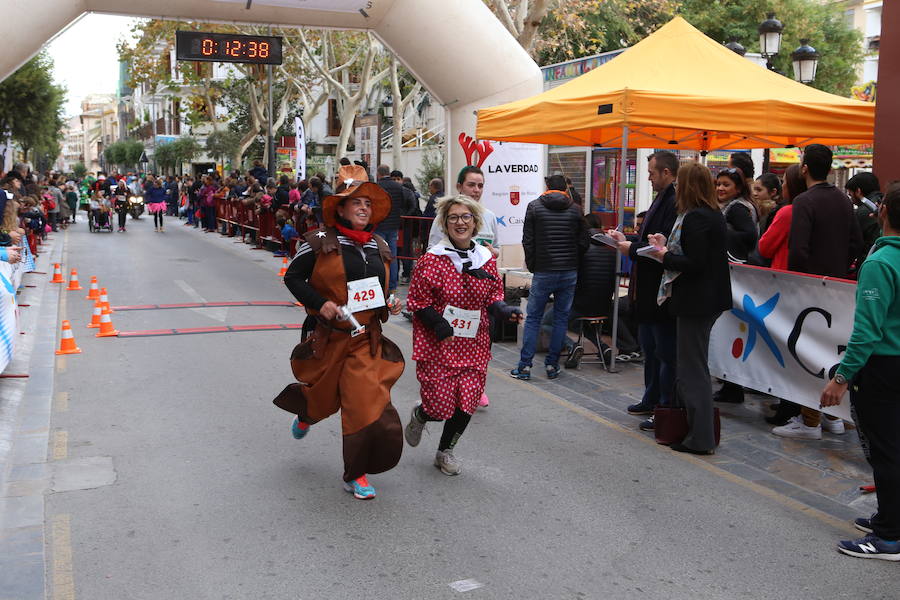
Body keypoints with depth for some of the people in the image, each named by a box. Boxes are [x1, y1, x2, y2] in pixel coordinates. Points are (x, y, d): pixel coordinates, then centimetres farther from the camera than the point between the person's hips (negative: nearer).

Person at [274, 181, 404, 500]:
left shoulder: (378, 247, 8)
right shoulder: (320, 243, -9)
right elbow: (292, 277, -5)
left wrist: (387, 305, 3)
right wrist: (319, 303, -17)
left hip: (367, 339, 3)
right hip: (328, 337, -3)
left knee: (368, 404, -8)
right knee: (324, 397, 16)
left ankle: (357, 474, 7)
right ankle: (305, 415, 56)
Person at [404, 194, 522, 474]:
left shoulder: (486, 259, 6)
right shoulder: (432, 259, -9)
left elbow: (493, 297, 15)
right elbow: (417, 301, -7)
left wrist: (504, 310, -6)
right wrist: (439, 326, -20)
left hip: (474, 345, 4)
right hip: (437, 345, -4)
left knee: (467, 403, 4)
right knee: (441, 406, -3)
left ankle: (445, 451, 29)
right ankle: (419, 415, 35)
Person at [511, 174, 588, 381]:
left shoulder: (534, 206, -1)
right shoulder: (575, 209, 3)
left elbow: (527, 241, -3)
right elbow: (583, 243, 3)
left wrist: (532, 265, 9)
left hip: (543, 273, -1)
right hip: (569, 273, 2)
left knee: (533, 318, 4)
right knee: (561, 318, 9)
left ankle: (524, 366, 2)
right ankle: (552, 365, 10)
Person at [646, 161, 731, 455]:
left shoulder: (695, 218, -18)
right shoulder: (714, 215, 12)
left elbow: (694, 263, -23)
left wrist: (665, 256, -9)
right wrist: (668, 247, 11)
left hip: (695, 301, -10)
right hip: (711, 298, 10)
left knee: (693, 368, -3)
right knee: (694, 366, 18)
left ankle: (700, 438, 4)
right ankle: (700, 431, 26)